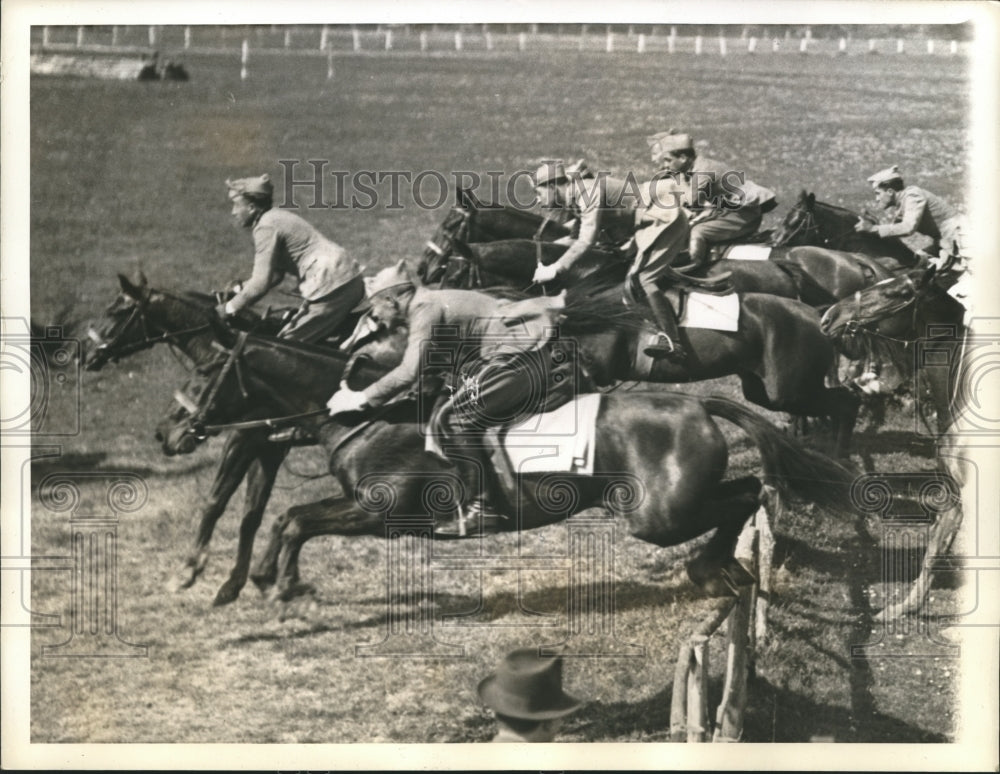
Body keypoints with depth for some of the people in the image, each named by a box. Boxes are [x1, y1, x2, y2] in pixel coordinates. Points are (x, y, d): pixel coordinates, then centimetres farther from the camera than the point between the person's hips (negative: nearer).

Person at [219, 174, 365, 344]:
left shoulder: (266, 227, -12)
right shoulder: (276, 217, 19)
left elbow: (261, 283, -18)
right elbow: (275, 275, 22)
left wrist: (229, 308, -7)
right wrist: (238, 289, 18)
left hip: (331, 284, -10)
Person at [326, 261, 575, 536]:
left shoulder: (426, 309, -12)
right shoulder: (436, 303, 17)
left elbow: (410, 372, -21)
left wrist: (362, 398, -15)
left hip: (521, 357, -10)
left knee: (449, 421, -14)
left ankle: (479, 510, -14)